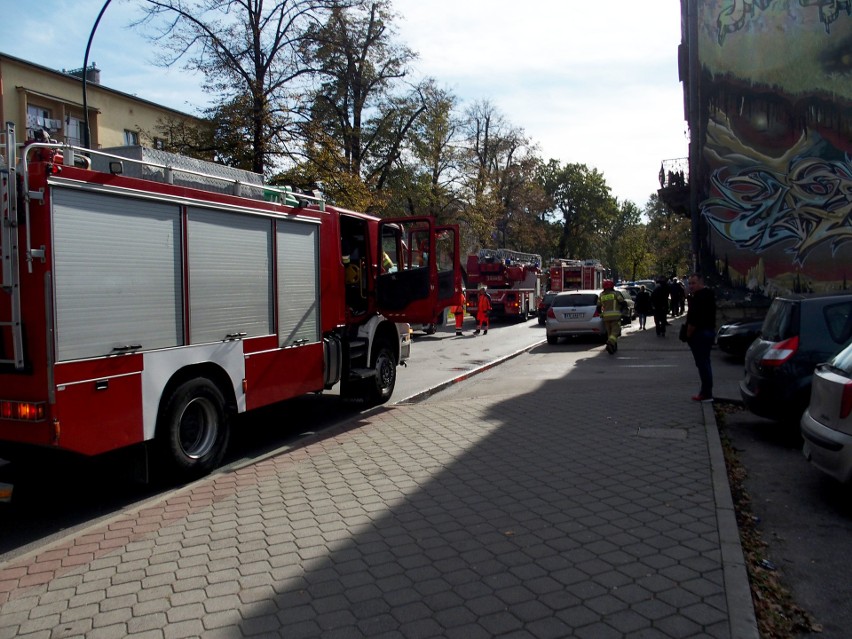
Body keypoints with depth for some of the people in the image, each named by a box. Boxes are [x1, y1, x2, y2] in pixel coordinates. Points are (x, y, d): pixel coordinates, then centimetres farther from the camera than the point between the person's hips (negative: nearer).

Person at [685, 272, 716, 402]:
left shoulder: (699, 297, -19)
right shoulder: (709, 294, 15)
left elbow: (694, 319, -23)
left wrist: (688, 334, -13)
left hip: (700, 333, -11)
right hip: (710, 331, 11)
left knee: (702, 363, -7)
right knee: (705, 362, 16)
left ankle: (706, 394, -5)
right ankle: (706, 391, 23)